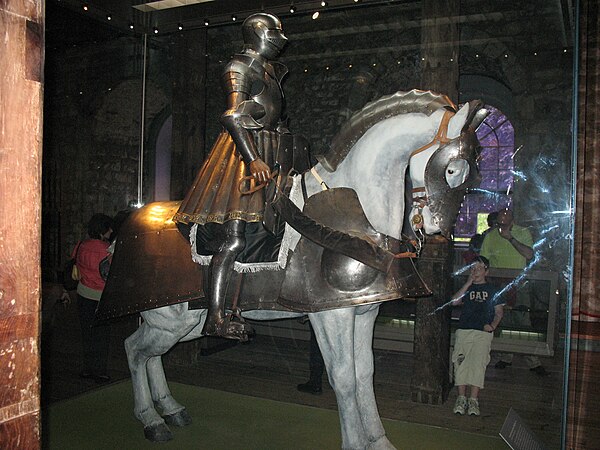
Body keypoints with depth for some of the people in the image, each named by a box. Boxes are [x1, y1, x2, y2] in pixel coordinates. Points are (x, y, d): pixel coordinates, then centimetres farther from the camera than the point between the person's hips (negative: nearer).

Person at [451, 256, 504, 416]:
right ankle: (461, 398, -7)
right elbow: (454, 301, 1)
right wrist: (468, 283, -1)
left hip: (483, 333, -2)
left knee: (478, 364, -15)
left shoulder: (492, 289, 15)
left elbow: (499, 311, 14)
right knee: (461, 363, -10)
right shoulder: (466, 287, 19)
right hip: (463, 331, 2)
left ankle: (473, 400, -15)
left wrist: (492, 325, -4)